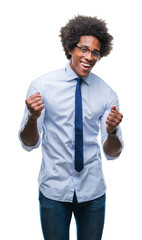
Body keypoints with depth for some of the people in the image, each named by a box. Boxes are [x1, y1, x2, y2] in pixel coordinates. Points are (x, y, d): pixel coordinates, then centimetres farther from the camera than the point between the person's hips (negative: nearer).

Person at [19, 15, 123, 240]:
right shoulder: (42, 85, -8)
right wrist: (32, 118, -27)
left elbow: (112, 153, -2)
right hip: (53, 190, -2)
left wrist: (111, 132, -24)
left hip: (92, 191, 2)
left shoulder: (107, 93, -3)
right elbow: (29, 143, -7)